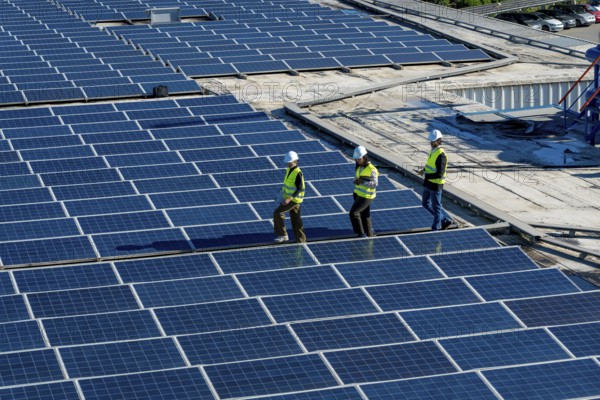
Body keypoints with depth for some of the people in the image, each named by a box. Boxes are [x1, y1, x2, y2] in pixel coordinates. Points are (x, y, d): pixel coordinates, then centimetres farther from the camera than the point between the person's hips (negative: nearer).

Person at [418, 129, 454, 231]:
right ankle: (446, 220, 28)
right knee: (426, 204, 18)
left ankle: (435, 228, 18)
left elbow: (439, 174, -26)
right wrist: (424, 170, 2)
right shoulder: (433, 151, 7)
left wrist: (425, 175, -27)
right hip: (428, 183, 10)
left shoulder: (441, 155, -23)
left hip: (436, 184, -10)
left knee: (436, 207, 5)